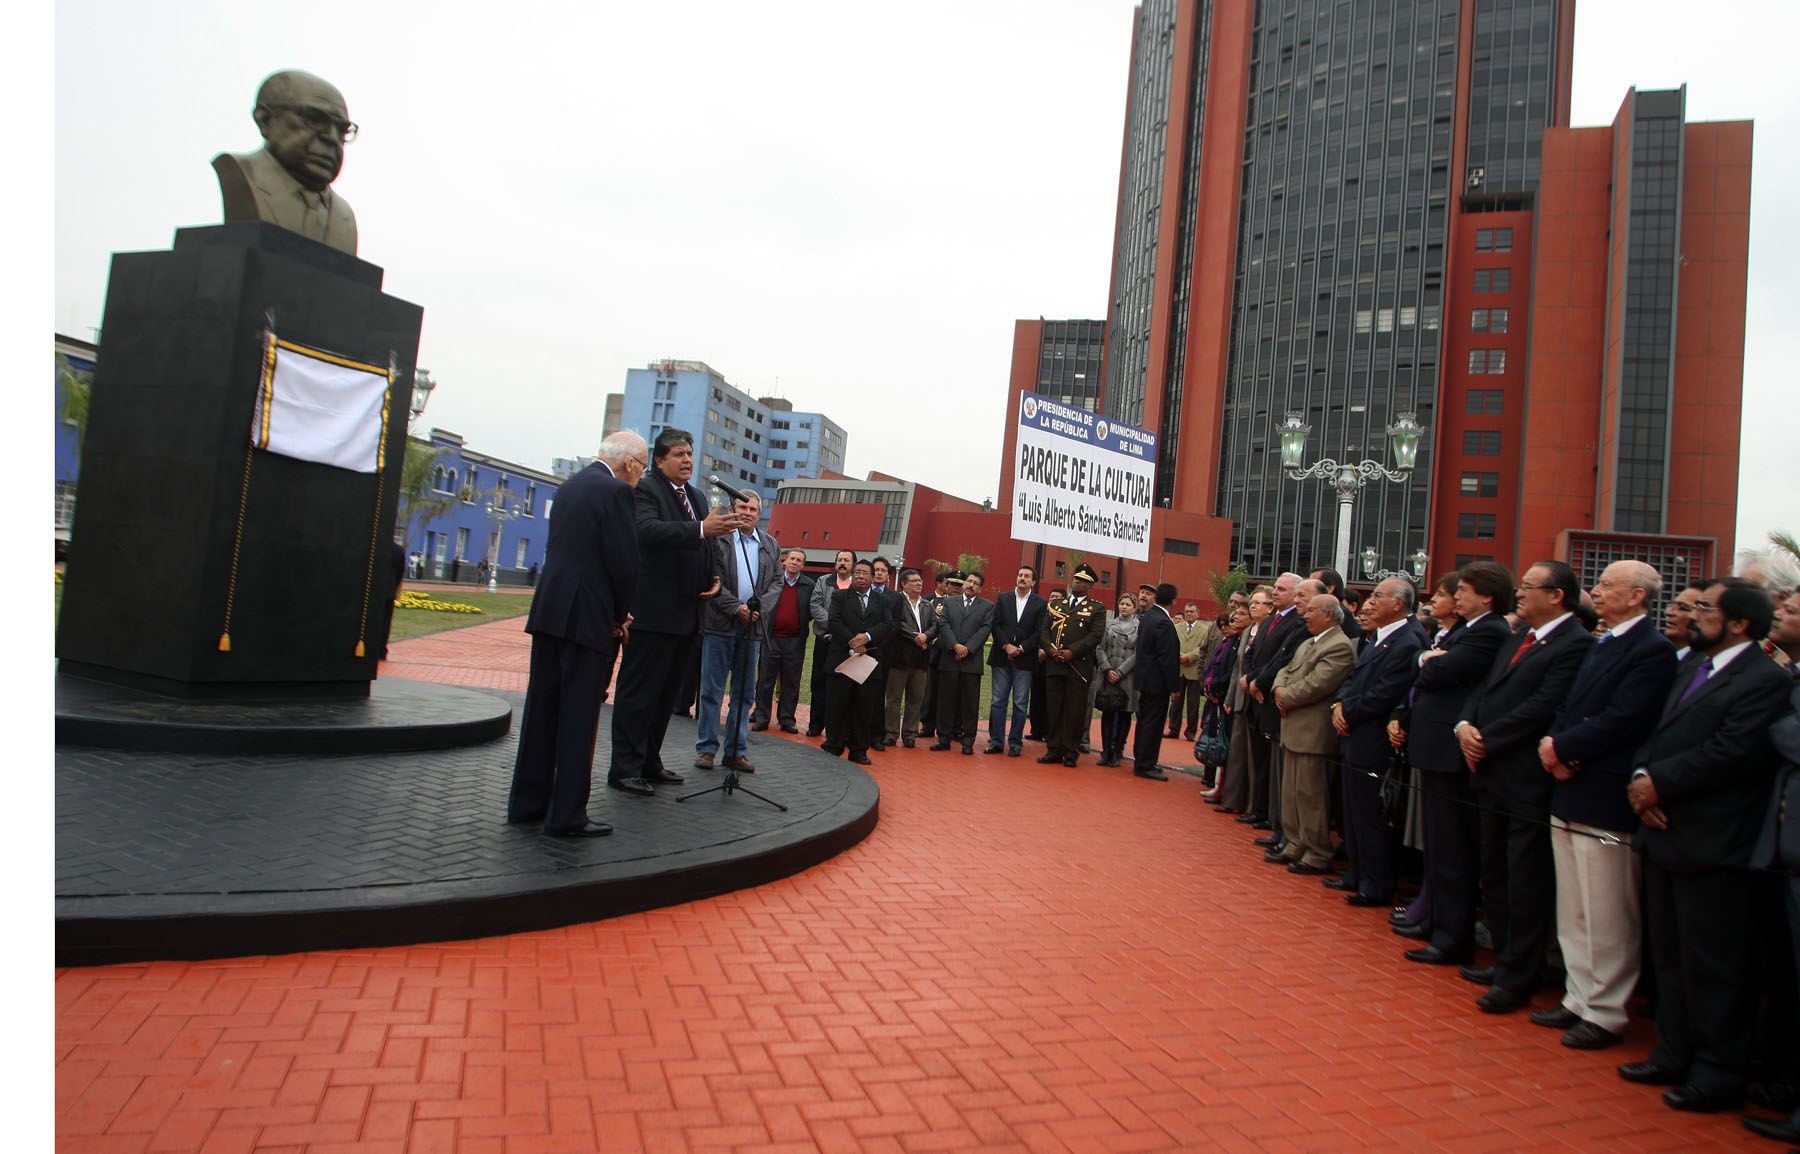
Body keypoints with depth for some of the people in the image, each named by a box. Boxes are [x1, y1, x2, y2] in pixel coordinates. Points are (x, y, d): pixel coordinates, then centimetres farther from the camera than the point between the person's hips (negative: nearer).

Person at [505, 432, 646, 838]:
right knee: (578, 718, -1)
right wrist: (621, 615, 1)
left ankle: (527, 802, 24)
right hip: (588, 619, -8)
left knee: (542, 709, 14)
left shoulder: (570, 486, 15)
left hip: (549, 610, 8)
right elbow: (625, 562, -16)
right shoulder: (616, 491, -11)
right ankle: (567, 816, 5)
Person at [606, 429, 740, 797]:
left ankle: (649, 762, 25)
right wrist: (701, 529, -36)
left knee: (668, 694, 14)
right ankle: (625, 769, 5)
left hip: (686, 613, 9)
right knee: (638, 692, -2)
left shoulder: (697, 497, 18)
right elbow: (647, 531, -27)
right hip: (653, 611, -8)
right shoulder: (645, 489, -8)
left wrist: (713, 576, 8)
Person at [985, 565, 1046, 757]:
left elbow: (1039, 632, -3)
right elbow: (996, 625, 1)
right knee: (997, 701, 4)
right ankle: (996, 741, 10)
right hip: (1002, 657, 2)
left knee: (1020, 704, 2)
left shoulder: (1040, 604, 3)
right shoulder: (1002, 598, 8)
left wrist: (1021, 648, -11)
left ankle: (1015, 743, 9)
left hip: (1025, 659, -1)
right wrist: (1006, 646, -11)